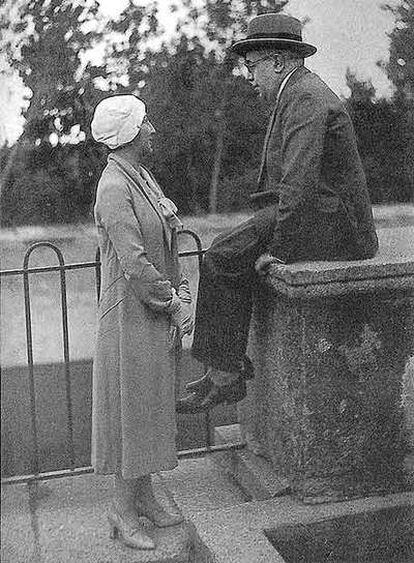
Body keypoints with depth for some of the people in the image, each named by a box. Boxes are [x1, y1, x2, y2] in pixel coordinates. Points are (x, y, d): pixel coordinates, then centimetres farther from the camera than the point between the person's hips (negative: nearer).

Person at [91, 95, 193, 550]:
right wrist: (174, 304, -15)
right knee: (131, 406, 1)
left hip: (157, 315, 9)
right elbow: (134, 263, -23)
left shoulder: (142, 177, 12)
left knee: (151, 405, 16)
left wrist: (182, 291, 3)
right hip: (131, 313, -9)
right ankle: (123, 510, 15)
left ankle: (143, 496, 29)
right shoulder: (114, 188, -18)